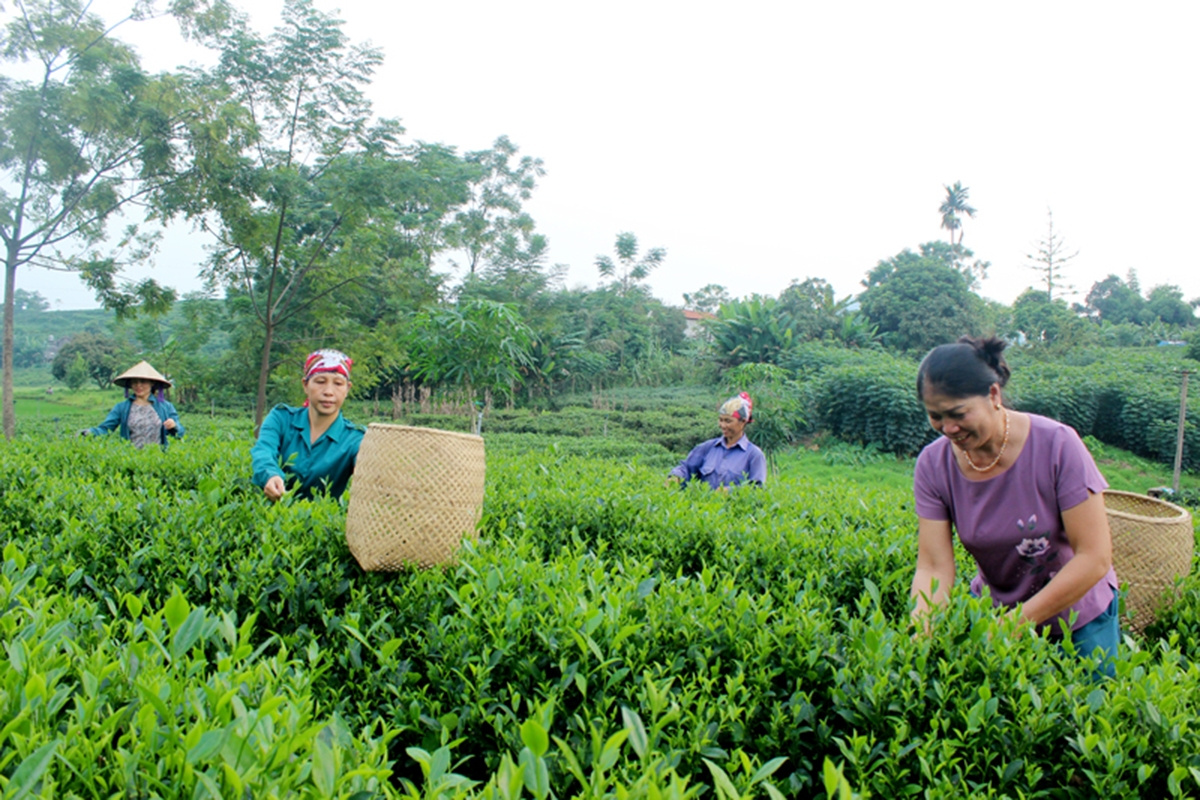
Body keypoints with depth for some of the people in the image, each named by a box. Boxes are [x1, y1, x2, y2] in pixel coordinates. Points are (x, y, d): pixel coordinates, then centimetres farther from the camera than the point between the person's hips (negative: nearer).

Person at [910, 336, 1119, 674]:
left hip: (1076, 612, -2)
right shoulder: (933, 464, -17)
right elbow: (933, 566, -19)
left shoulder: (1057, 445, -25)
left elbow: (1094, 557, -24)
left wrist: (1019, 621, -29)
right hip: (993, 609, 2)